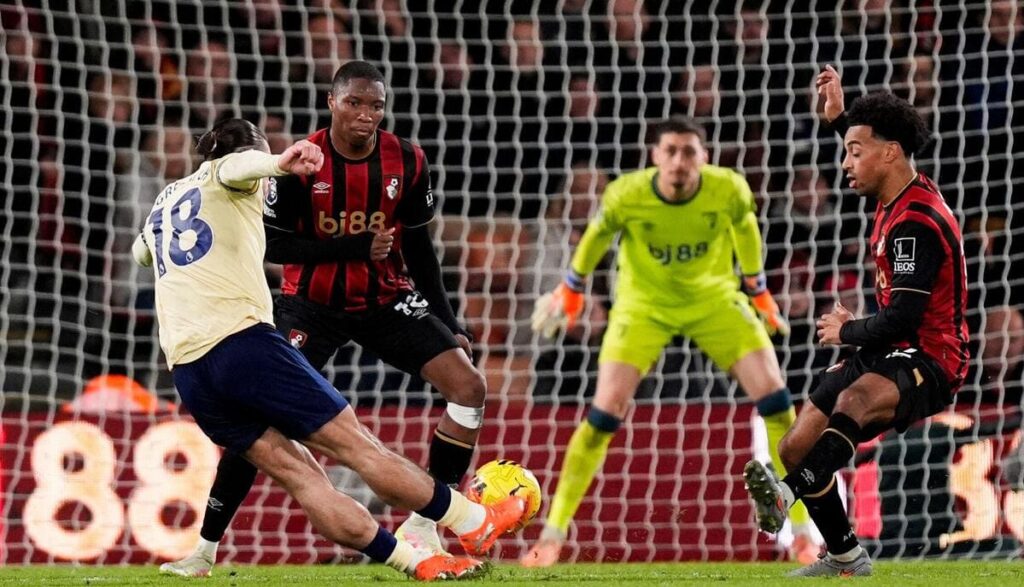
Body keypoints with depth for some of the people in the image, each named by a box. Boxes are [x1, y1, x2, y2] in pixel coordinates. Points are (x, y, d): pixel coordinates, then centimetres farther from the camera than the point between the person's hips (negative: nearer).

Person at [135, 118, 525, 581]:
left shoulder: (162, 203, 28)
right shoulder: (225, 176, 10)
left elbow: (140, 252, 49)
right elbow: (240, 164, -16)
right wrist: (280, 162, -37)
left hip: (186, 370, 7)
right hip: (242, 340, -7)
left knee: (297, 473, 3)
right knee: (356, 444, -1)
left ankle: (415, 561, 1)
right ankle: (476, 525, 6)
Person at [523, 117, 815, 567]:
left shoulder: (729, 190, -24)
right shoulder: (626, 196, -26)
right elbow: (598, 233, -2)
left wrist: (759, 291, 11)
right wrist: (571, 289, 11)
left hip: (713, 297, 1)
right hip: (643, 303, -1)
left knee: (774, 397, -11)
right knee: (605, 414, -14)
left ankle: (801, 530, 0)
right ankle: (552, 535, -3)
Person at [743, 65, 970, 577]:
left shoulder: (916, 223, -20)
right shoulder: (903, 195, 8)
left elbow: (902, 318, -25)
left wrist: (846, 333, -9)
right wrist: (839, 118, 33)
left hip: (928, 362, -10)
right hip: (889, 356, 10)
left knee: (853, 400, -42)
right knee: (795, 448, 2)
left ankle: (788, 495, -67)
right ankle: (844, 557, 16)